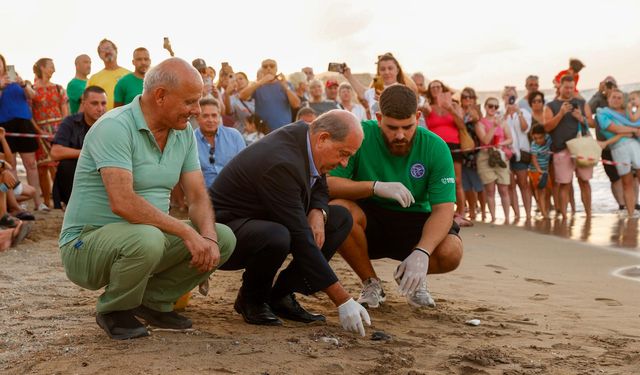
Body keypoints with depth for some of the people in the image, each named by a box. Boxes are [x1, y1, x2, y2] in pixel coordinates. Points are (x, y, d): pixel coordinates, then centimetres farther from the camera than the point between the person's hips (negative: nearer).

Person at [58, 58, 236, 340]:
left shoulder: (184, 133, 5)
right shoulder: (115, 127, -20)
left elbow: (198, 197, 2)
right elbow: (123, 202, -31)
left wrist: (208, 236, -19)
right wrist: (187, 232, -30)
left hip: (147, 237, 7)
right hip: (87, 242, -7)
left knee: (224, 238, -6)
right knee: (147, 239, -38)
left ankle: (153, 302, 9)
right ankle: (113, 311, -6)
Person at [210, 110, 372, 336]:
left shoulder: (302, 133, -5)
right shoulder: (281, 164, -31)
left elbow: (319, 189, 13)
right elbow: (301, 240, -33)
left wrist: (318, 213, -13)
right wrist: (343, 301, -32)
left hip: (261, 221, 9)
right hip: (225, 228, -9)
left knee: (341, 219, 0)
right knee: (276, 237, -41)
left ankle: (280, 296, 1)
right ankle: (251, 299, -8)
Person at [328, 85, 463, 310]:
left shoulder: (435, 147, -12)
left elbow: (443, 209, -17)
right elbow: (327, 184, -23)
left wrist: (422, 253, -35)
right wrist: (376, 187, -38)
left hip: (414, 222, 0)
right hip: (369, 219, 0)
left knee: (451, 252, -30)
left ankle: (411, 278, 9)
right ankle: (371, 283, -6)